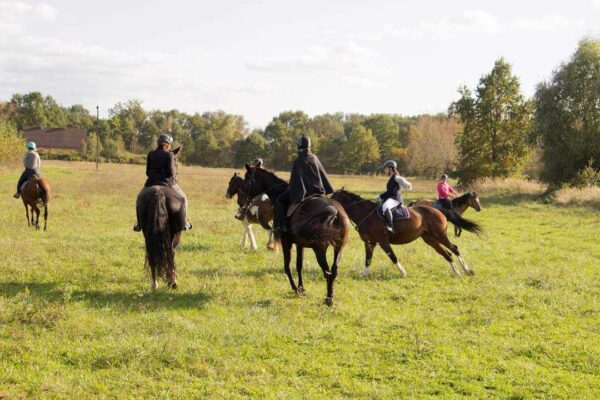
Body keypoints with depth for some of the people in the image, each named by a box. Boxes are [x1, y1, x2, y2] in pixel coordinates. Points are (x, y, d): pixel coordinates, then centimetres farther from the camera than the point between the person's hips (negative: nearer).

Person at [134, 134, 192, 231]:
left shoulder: (151, 154, 3)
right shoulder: (170, 154, -9)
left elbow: (147, 171, 7)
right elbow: (171, 172, -15)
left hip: (151, 183, 3)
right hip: (167, 182, -3)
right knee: (182, 198, 22)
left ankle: (139, 224, 20)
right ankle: (184, 223, 19)